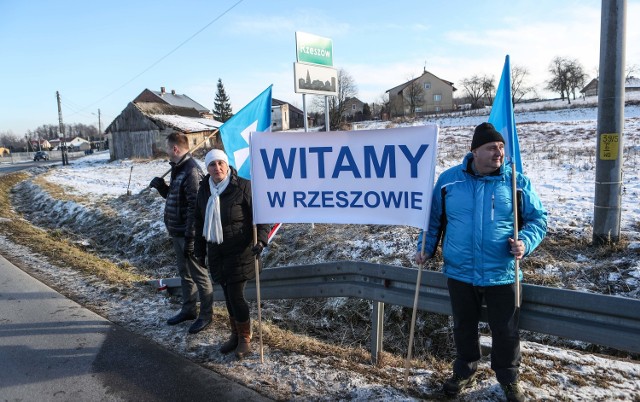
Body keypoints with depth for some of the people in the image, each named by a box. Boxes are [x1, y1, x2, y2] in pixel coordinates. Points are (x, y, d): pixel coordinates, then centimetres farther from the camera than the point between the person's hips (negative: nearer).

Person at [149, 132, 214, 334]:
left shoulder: (192, 172, -20)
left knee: (199, 274, 3)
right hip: (177, 232, 10)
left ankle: (206, 315, 16)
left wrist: (190, 238, -24)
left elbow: (194, 208, -24)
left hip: (188, 234, -10)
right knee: (184, 273, 20)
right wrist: (161, 187, 3)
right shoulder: (178, 169, 12)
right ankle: (188, 309, 34)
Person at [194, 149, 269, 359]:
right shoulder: (204, 190, 6)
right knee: (227, 295, 13)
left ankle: (245, 338, 16)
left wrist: (261, 240, -24)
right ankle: (235, 335, 30)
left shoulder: (243, 186, -13)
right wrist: (200, 249, 16)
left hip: (240, 251, -6)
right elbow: (200, 221, 15)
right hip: (216, 252, 6)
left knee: (236, 295, -5)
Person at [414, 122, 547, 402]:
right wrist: (426, 248, 0)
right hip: (459, 273, 1)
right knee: (464, 327, 17)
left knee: (506, 332, 11)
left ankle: (508, 379, 36)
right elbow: (434, 218, 8)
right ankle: (464, 372, 40)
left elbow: (538, 218, 3)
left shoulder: (517, 182, -4)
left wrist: (525, 242, -15)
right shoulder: (449, 179, -2)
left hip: (501, 275, -1)